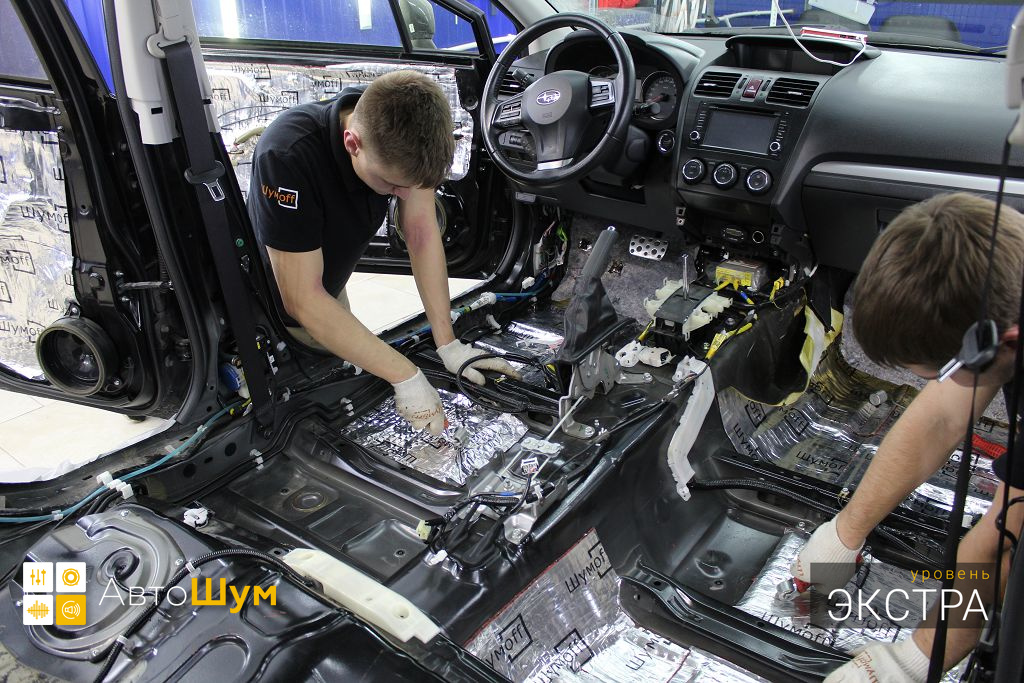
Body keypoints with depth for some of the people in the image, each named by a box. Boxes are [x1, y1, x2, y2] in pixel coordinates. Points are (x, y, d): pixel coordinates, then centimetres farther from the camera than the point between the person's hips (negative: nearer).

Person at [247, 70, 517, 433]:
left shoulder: (403, 134, -23)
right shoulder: (287, 157, -40)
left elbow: (422, 232, -18)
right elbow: (303, 300, -38)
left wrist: (448, 344, -22)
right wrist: (407, 377, -38)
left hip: (331, 290, 5)